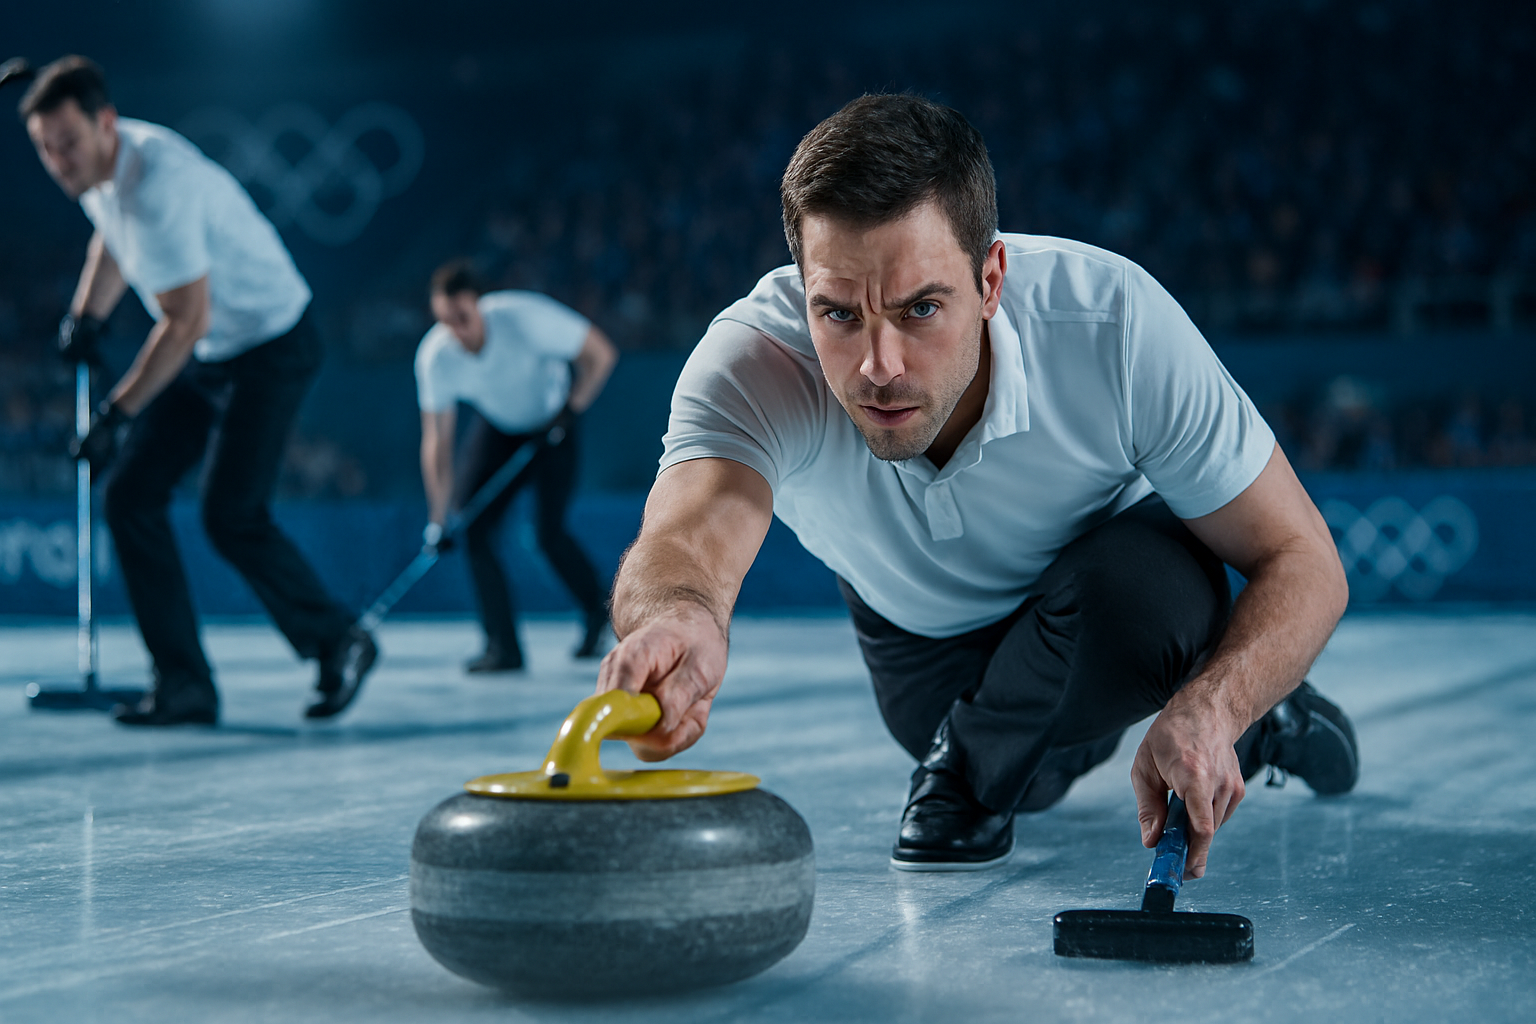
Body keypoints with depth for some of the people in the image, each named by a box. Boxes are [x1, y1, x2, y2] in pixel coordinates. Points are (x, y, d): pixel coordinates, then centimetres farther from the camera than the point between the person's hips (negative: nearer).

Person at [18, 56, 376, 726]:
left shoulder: (158, 185, -30)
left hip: (269, 348, -9)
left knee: (230, 516, -15)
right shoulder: (99, 166, -2)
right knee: (131, 494, -1)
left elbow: (188, 322, -29)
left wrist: (118, 413, -25)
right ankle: (185, 686, 2)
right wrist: (87, 315, 9)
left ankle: (338, 644, 9)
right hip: (202, 354, 9)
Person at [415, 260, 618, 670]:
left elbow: (601, 352, -20)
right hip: (496, 428, 3)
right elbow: (437, 443, -18)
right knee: (472, 525, -13)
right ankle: (502, 647, -4)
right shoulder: (434, 356, -23)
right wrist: (438, 520, -22)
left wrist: (572, 408, -23)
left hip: (554, 422, -3)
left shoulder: (524, 316, -32)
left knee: (549, 535, -15)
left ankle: (597, 611, 14)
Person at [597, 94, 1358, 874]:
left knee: (1151, 587, -33)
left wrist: (1206, 710, -50)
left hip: (1115, 582, -2)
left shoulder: (1116, 323, -39)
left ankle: (972, 768, -6)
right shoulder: (752, 359, -38)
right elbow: (688, 538, -58)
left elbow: (1300, 562, -31)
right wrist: (675, 617, -83)